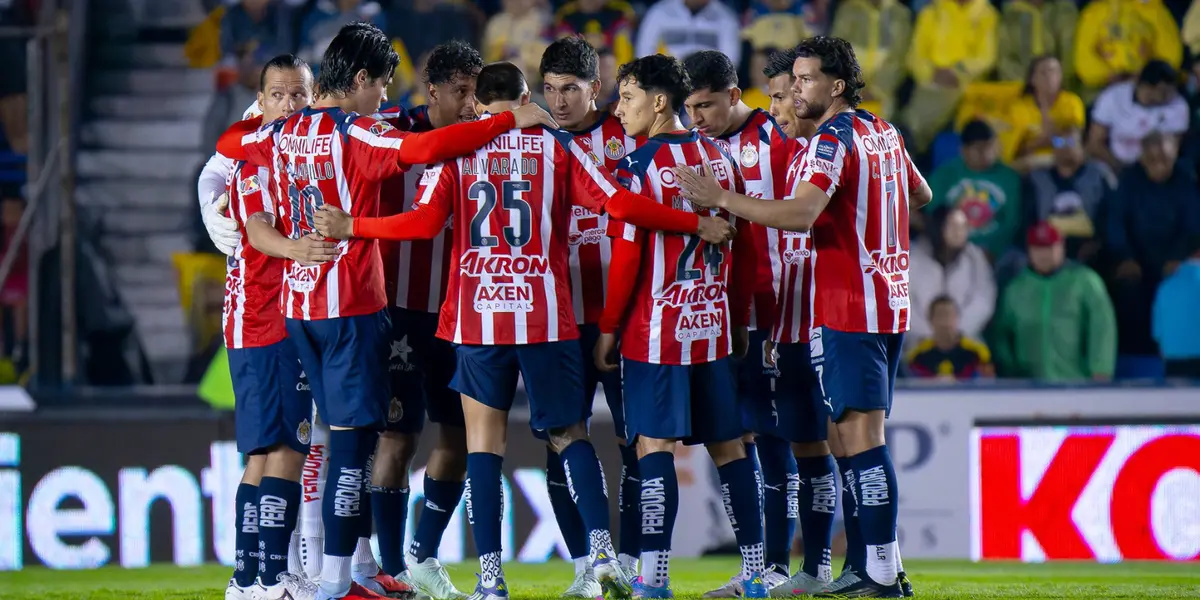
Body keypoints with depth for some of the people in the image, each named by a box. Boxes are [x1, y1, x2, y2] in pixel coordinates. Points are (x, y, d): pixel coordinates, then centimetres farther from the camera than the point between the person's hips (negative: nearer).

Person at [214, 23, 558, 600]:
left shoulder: (283, 134, 8)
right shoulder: (354, 136, -13)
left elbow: (229, 141, 28)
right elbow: (426, 146, -29)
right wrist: (509, 120, -23)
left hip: (298, 304, 8)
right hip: (351, 307, -8)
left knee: (349, 435, 17)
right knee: (354, 438, -6)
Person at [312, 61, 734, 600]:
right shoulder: (555, 145, 5)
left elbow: (426, 222, -6)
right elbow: (621, 205, -1)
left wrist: (351, 227, 5)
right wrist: (698, 225, 8)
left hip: (478, 314, 0)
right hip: (546, 314, 0)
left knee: (484, 444, 5)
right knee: (570, 435, 11)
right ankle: (601, 549, -8)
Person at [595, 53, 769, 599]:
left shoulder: (640, 166, -10)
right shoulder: (721, 160, 8)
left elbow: (627, 257, -12)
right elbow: (746, 251, 13)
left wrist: (608, 328, -3)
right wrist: (740, 322, 21)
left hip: (654, 329, -6)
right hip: (714, 328, 6)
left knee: (654, 446, -6)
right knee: (728, 446, 11)